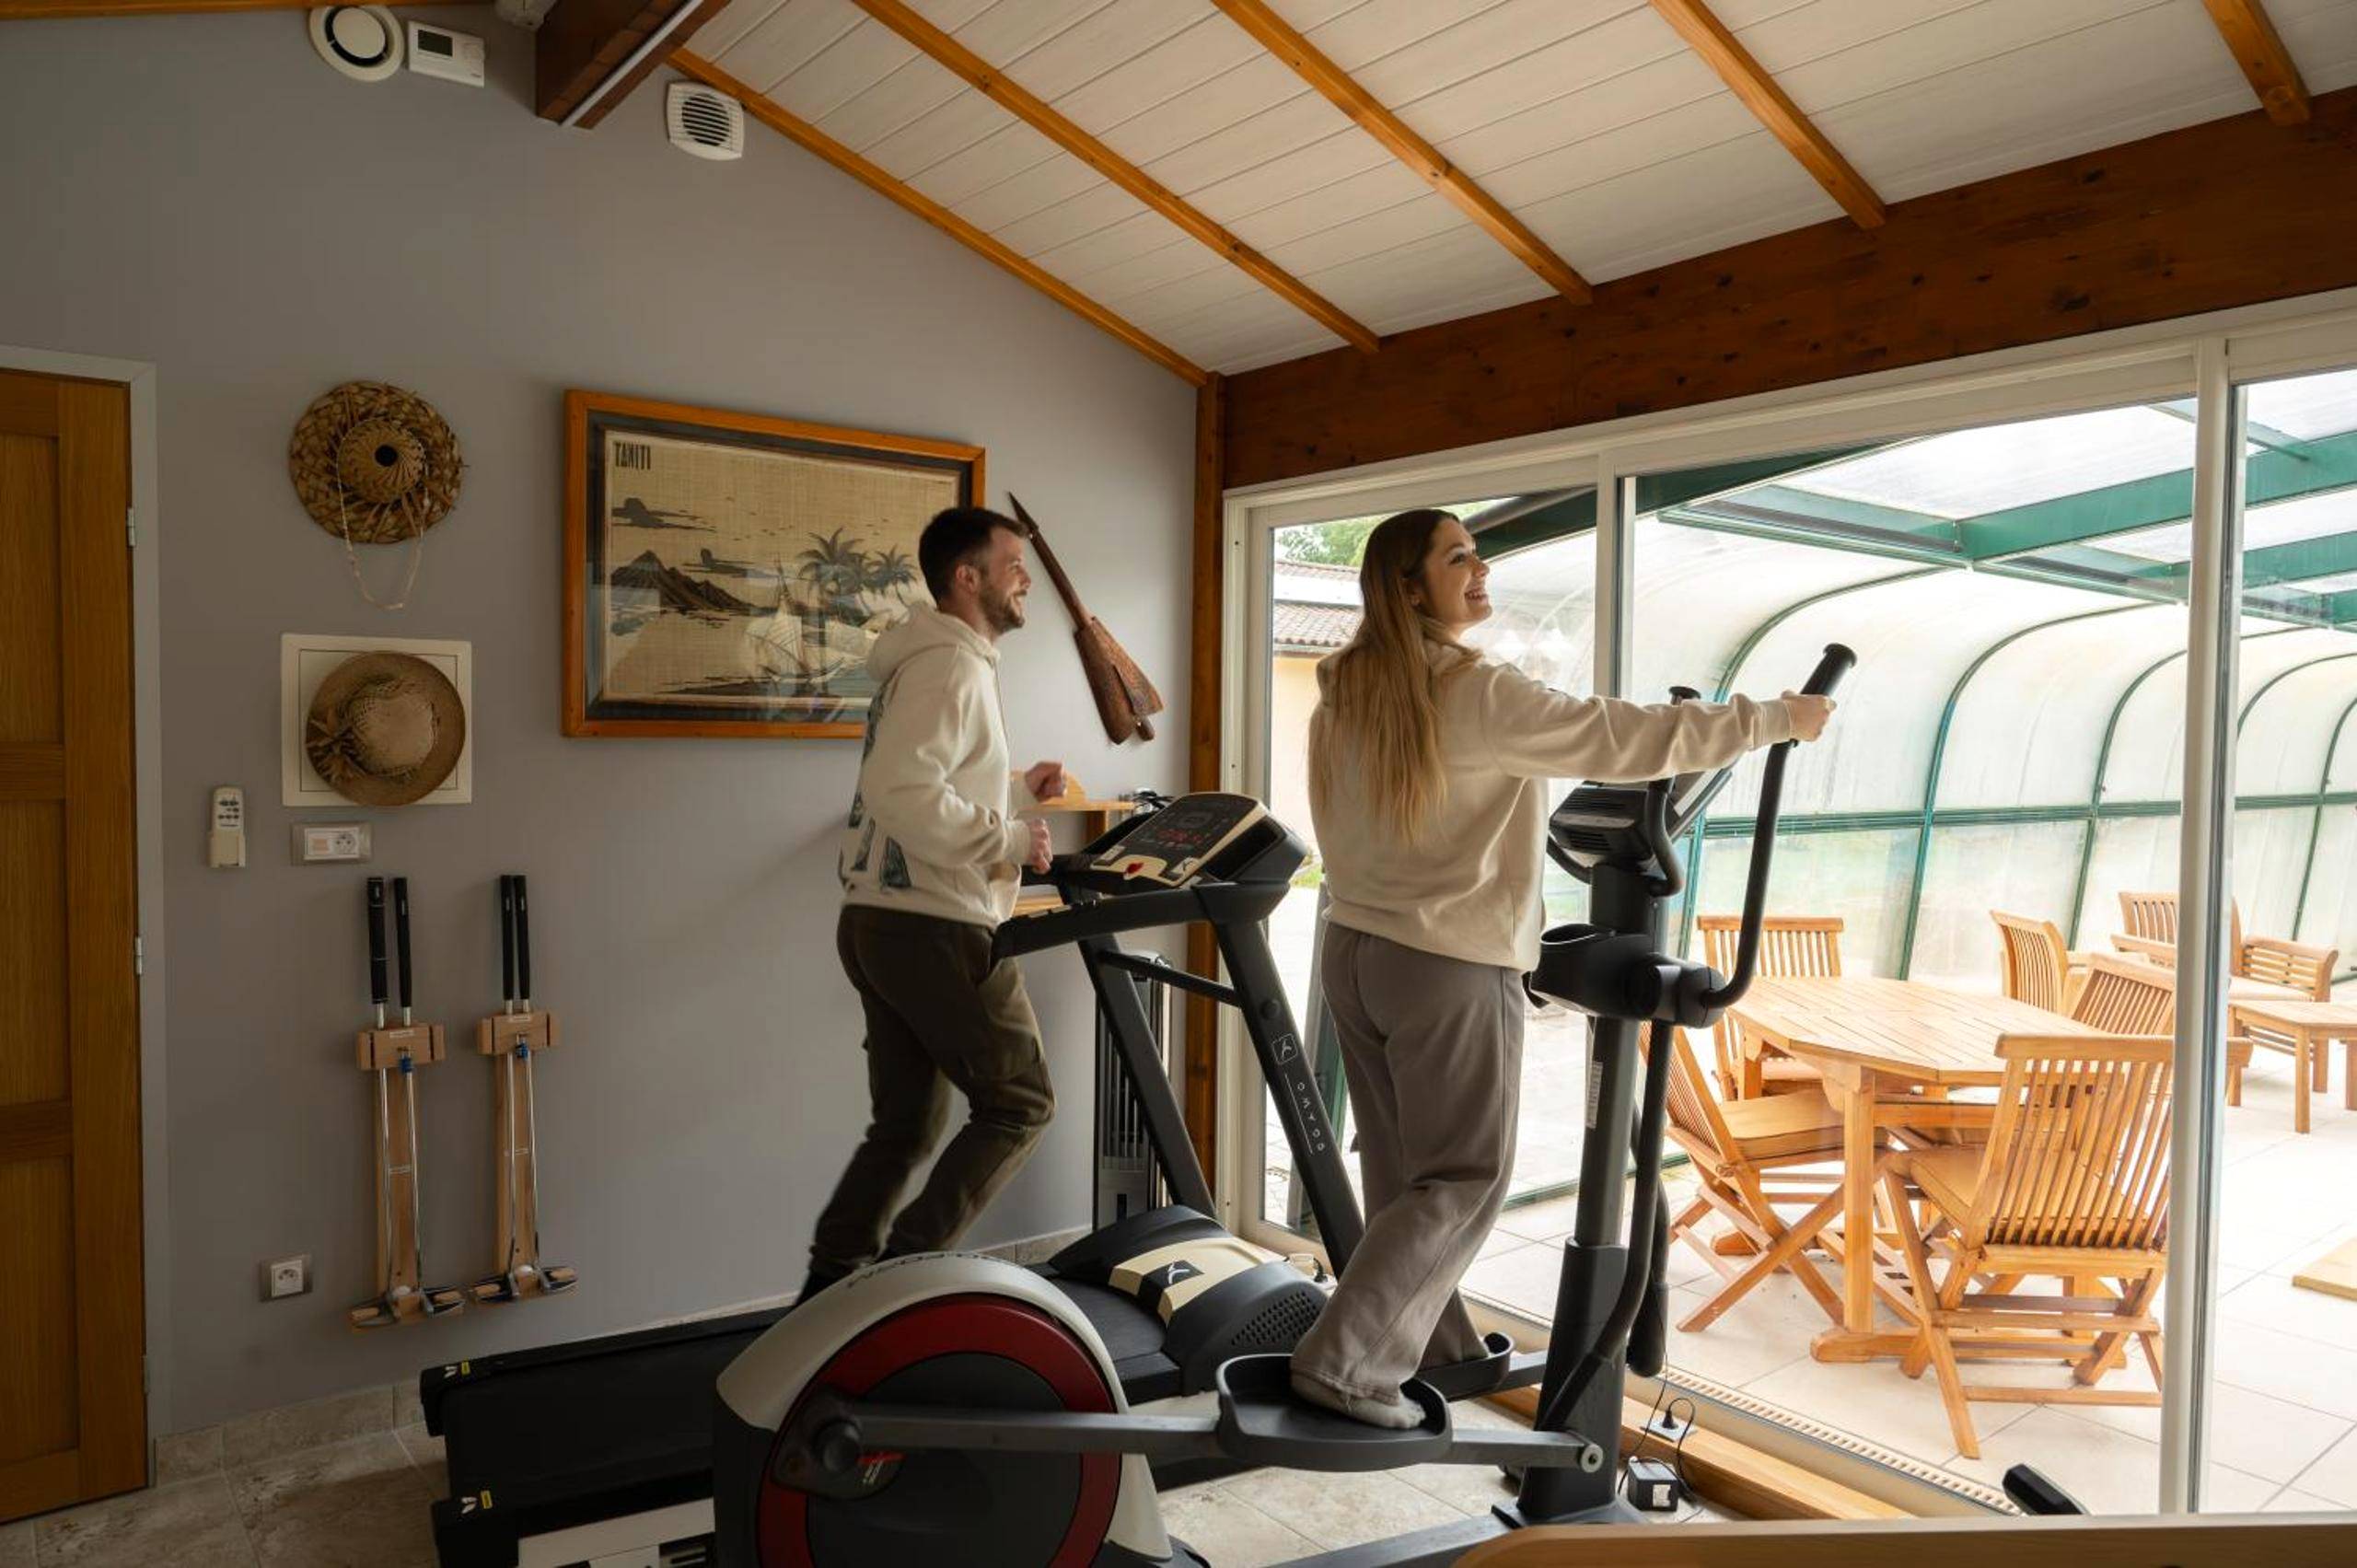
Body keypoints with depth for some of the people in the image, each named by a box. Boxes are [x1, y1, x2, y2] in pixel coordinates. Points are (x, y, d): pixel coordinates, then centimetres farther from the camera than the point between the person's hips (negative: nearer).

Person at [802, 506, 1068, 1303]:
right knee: (1019, 1103, 2)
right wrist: (1009, 838, -18)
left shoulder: (929, 661, 19)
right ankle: (908, 1267, 3)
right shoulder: (951, 666, -14)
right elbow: (902, 793, -27)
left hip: (883, 923, 10)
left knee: (906, 1124, 15)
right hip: (935, 929, -10)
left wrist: (1013, 790, 19)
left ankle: (829, 1287, 20)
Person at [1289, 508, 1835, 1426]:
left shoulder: (1342, 696, 6)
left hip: (1354, 952, 8)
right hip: (1451, 969, -8)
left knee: (1402, 1174, 15)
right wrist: (1779, 720, -4)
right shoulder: (1475, 695, -17)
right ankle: (1340, 1363, 5)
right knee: (1463, 1181, 5)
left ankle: (1429, 1347, 28)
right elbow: (1629, 741, -15)